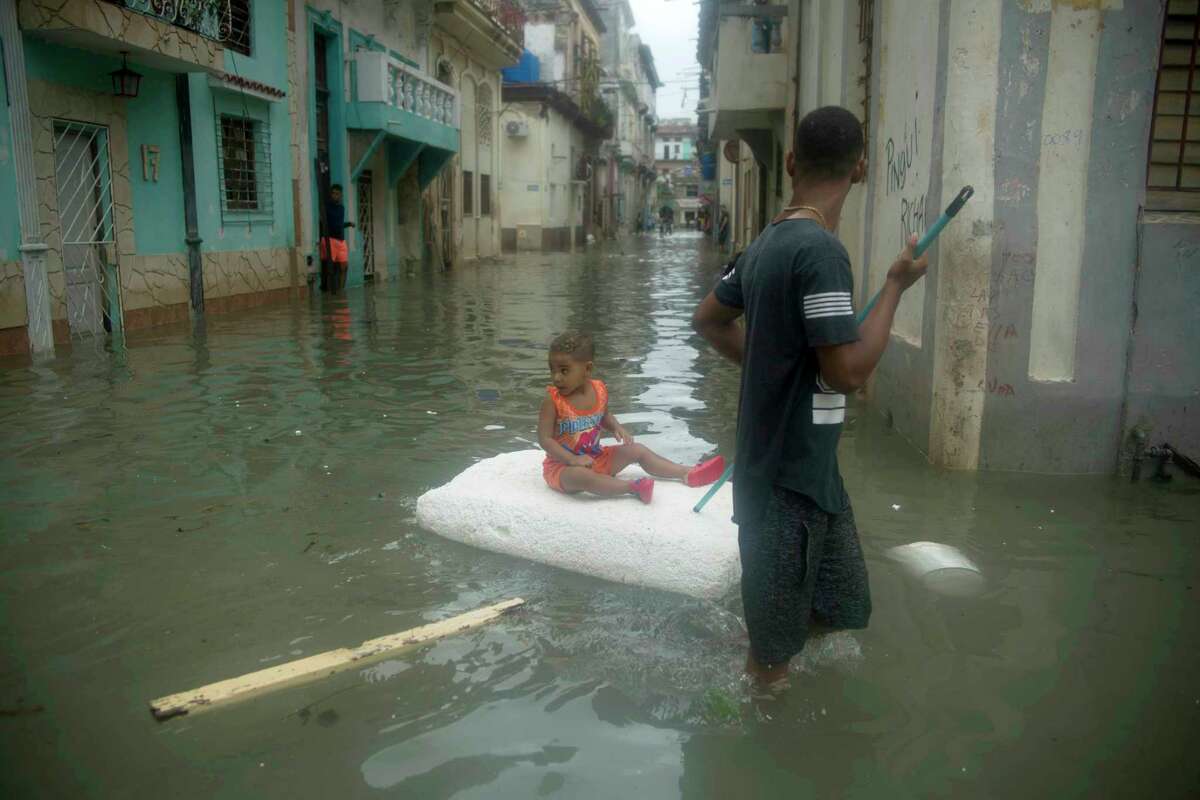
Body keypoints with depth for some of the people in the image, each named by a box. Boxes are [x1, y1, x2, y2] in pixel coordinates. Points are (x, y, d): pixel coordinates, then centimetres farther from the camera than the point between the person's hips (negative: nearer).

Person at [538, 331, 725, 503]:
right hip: (562, 466, -5)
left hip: (596, 458, 6)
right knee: (580, 475, -39)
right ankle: (633, 487, -38)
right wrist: (573, 460, -29)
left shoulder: (599, 391, -4)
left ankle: (687, 473, 6)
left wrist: (617, 428, -4)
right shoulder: (552, 400, -20)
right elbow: (544, 438, -20)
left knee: (636, 450, 1)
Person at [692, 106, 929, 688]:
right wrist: (895, 285, -15)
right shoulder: (820, 249, -22)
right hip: (793, 472, -9)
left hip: (786, 460, 9)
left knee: (840, 609, 25)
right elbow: (847, 371, -26)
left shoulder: (767, 242, 6)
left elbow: (708, 319, 19)